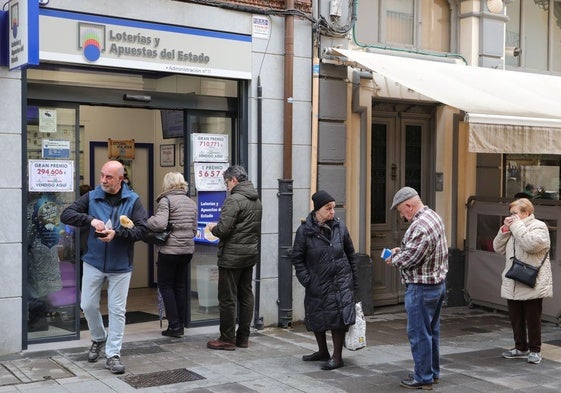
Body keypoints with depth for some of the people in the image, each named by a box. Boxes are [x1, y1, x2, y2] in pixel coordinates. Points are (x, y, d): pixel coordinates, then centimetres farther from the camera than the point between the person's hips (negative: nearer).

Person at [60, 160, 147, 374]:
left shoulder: (133, 200, -5)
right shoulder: (91, 197, -2)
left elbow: (142, 230, -11)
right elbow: (65, 215, -7)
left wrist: (117, 233, -25)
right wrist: (90, 219, -23)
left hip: (120, 266, -2)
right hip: (94, 262, 2)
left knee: (117, 310, 3)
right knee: (88, 305, 10)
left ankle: (113, 355, 13)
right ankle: (99, 338, 38)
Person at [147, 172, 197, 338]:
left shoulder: (166, 200, -10)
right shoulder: (191, 202, 11)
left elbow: (159, 223, -22)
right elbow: (194, 229, 13)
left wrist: (145, 222, -7)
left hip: (170, 250, -6)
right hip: (188, 249, 6)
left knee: (165, 285, 5)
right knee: (180, 285, 15)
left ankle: (174, 325, 2)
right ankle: (181, 324, 18)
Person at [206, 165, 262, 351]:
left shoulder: (234, 200, -17)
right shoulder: (257, 201, 11)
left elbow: (223, 229, -23)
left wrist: (213, 228, -1)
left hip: (232, 256, -9)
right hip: (251, 254, 9)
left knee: (227, 298, 0)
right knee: (246, 296, 13)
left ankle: (227, 338, 5)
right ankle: (243, 337, 19)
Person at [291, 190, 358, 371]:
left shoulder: (339, 226, 1)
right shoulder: (305, 230, -7)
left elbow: (350, 254, 10)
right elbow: (297, 258, 0)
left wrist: (354, 279, 9)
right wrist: (306, 280, -9)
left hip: (341, 282, 0)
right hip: (317, 284, 0)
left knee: (339, 317, -6)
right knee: (317, 318, 10)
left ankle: (337, 357, 5)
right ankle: (322, 352, 32)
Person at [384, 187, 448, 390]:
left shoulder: (420, 226, -25)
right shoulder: (433, 215, 8)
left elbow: (408, 259, -23)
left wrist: (394, 259, -3)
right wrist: (401, 250, 6)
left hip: (421, 288, -10)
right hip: (438, 283, 10)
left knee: (419, 333, 1)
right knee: (432, 331, 18)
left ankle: (423, 377, 9)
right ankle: (433, 372, 29)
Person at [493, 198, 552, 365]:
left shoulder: (539, 226, -6)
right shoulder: (514, 228, 17)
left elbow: (531, 244, -26)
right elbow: (498, 248, 11)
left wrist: (517, 225, -17)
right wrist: (505, 229, -1)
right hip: (512, 285, 7)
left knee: (532, 319, 2)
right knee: (516, 318, 13)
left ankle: (534, 350, 13)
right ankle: (521, 348, 25)